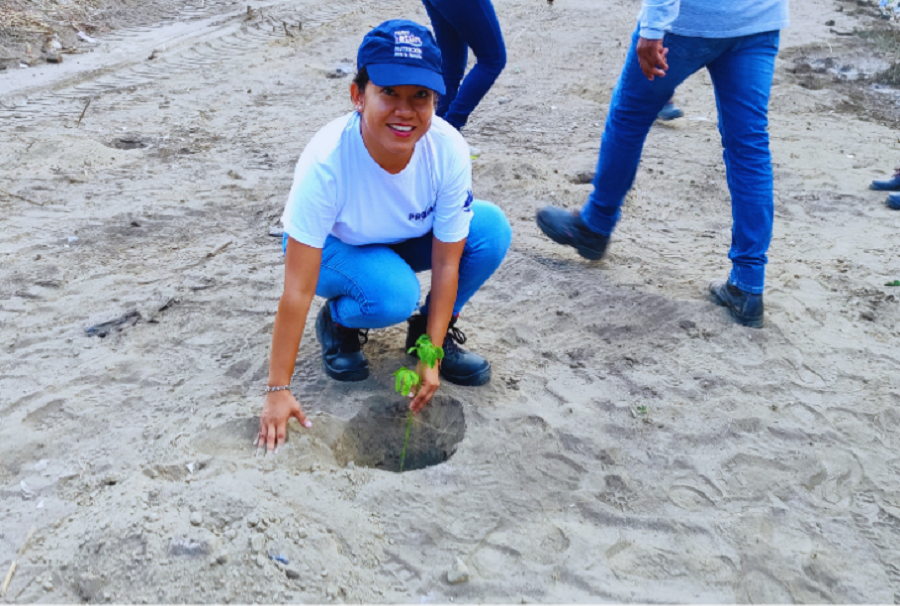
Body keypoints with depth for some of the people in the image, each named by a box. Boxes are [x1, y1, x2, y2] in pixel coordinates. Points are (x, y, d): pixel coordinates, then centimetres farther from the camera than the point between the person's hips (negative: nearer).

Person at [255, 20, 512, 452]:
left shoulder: (449, 150, -27)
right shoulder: (326, 161, -35)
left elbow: (446, 264, -18)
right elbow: (298, 289, -33)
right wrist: (278, 390, -30)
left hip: (406, 242, 4)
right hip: (331, 249, -3)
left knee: (491, 228, -22)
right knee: (394, 294, -36)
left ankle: (435, 330, 2)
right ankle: (339, 321, 1)